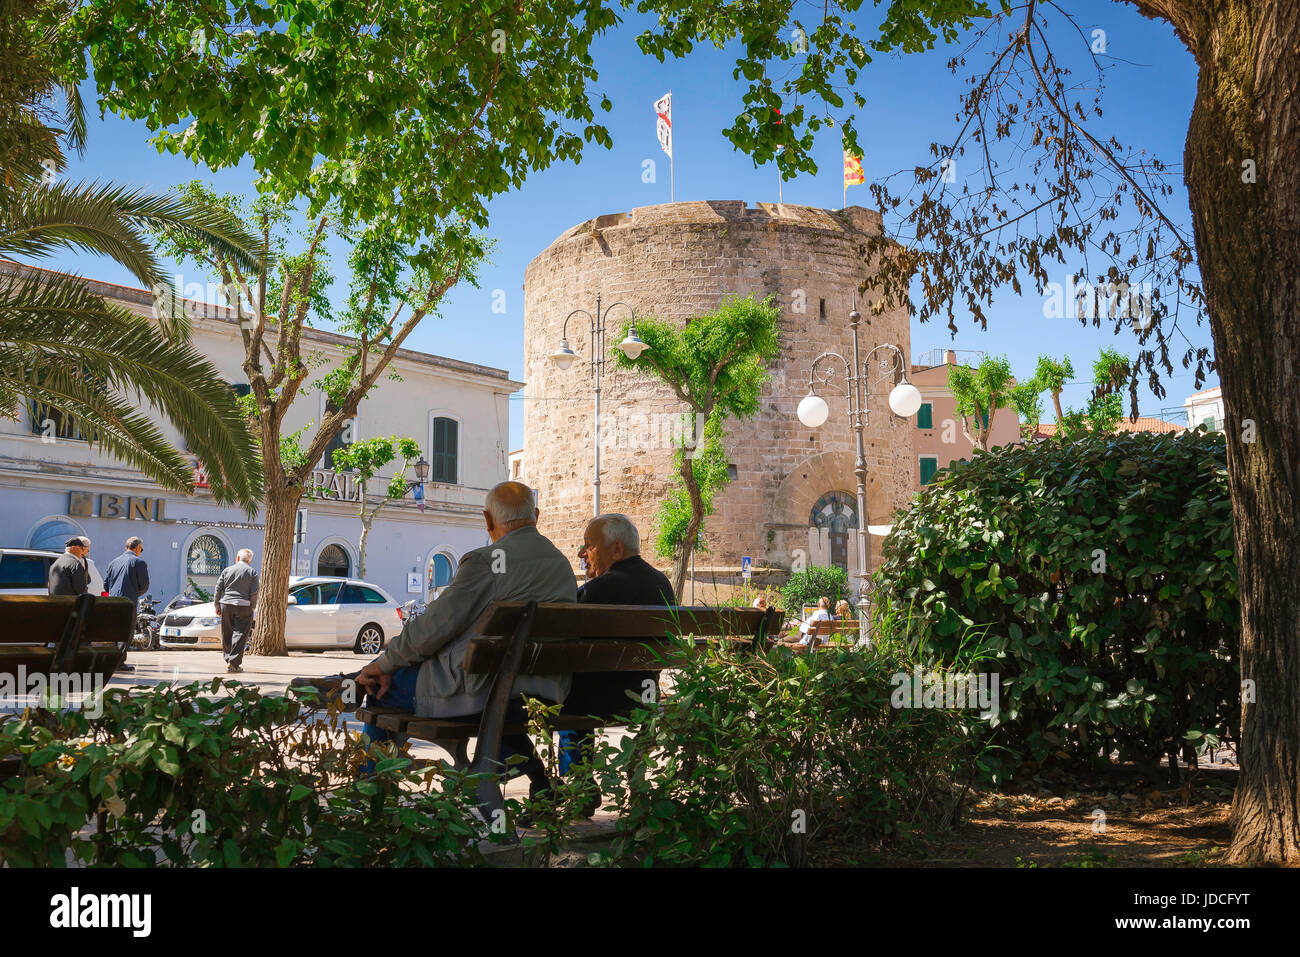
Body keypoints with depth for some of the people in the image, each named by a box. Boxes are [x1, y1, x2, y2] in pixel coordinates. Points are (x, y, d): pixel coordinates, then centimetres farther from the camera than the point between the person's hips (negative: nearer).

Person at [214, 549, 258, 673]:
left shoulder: (227, 570, 9)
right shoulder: (252, 572, 1)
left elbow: (218, 589, 8)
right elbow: (254, 592, -5)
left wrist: (217, 605, 15)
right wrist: (252, 607, 4)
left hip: (226, 605, 3)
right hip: (243, 606, -3)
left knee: (227, 635, 12)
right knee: (240, 634, -3)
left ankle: (229, 659, 17)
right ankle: (234, 662, -12)